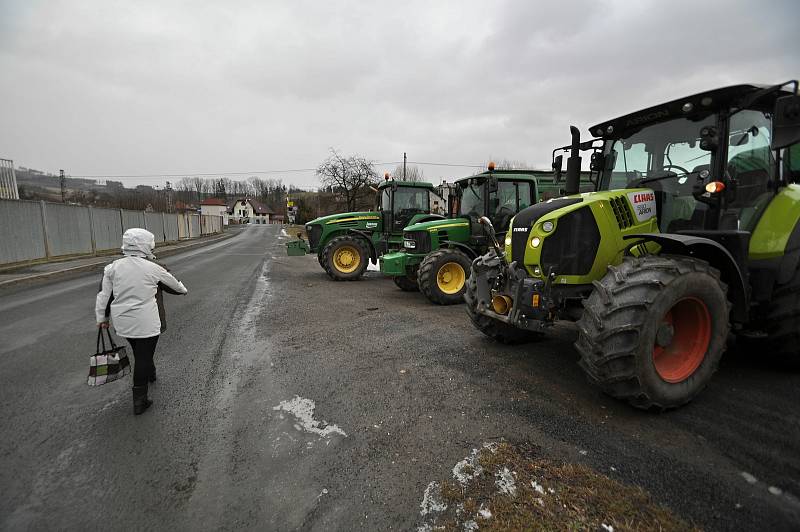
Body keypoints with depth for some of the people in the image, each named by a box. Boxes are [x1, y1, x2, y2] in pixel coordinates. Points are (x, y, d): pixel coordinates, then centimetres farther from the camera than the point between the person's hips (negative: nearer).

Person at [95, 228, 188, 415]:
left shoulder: (113, 267, 1)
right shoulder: (153, 268, -11)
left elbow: (104, 295, 6)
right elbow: (172, 284, 6)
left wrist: (101, 317, 17)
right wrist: (183, 289, 28)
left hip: (122, 322, 5)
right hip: (146, 323, -5)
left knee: (140, 352, 25)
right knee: (144, 357, 3)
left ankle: (150, 373, 49)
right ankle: (139, 401, 9)